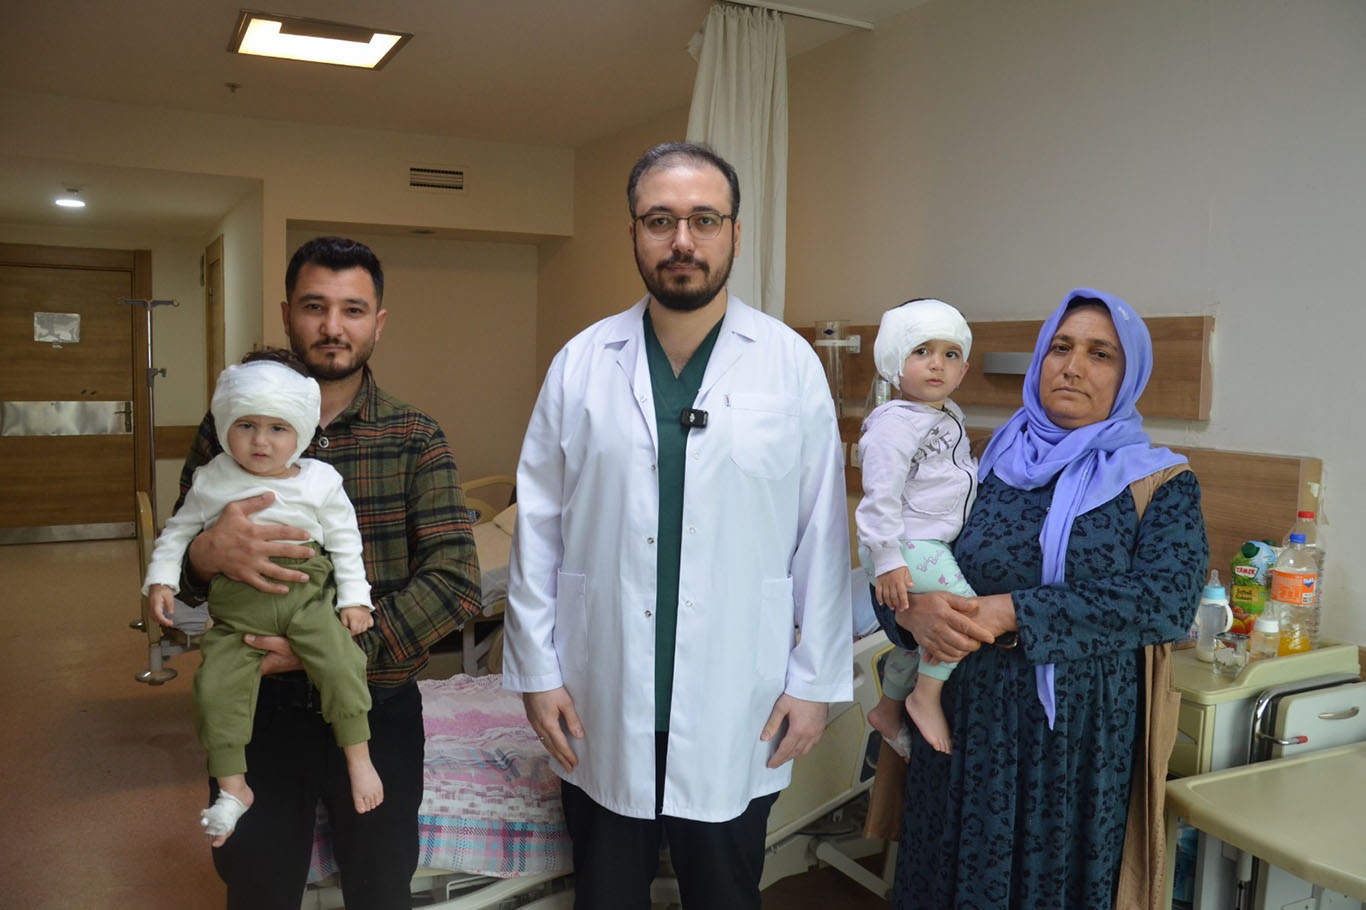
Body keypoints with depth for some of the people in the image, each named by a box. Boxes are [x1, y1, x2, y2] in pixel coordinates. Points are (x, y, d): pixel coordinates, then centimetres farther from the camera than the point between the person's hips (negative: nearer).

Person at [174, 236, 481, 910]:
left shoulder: (415, 437, -5)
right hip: (257, 704, 1)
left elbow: (455, 581, -13)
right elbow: (172, 570, 3)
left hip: (376, 708, 0)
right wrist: (206, 554, -21)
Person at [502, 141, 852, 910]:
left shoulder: (791, 365, -5)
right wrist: (536, 669, 0)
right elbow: (539, 529, 1)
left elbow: (822, 536, -3)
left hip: (737, 716, -1)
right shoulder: (581, 363, -1)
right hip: (602, 710, 1)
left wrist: (817, 679, -2)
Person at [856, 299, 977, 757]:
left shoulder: (950, 415, 12)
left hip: (937, 544, 10)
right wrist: (887, 560, -26)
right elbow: (881, 494, -23)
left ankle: (888, 710, 39)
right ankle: (927, 696, -5)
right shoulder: (894, 423, -18)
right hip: (907, 547, -10)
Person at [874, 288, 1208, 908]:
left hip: (1083, 744, -2)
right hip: (966, 731, 2)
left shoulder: (1160, 483, -2)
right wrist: (913, 611, -22)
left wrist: (1013, 613, -24)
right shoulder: (981, 471, 4)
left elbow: (1168, 601, -17)